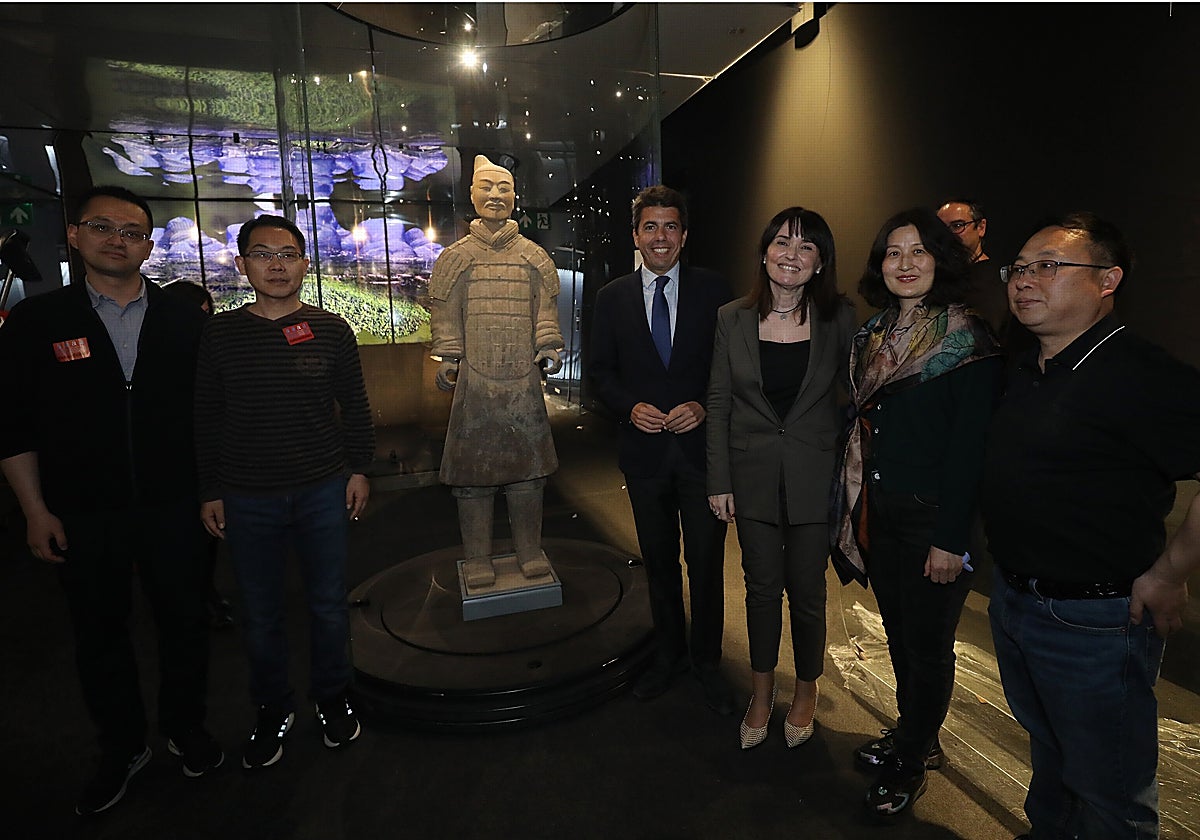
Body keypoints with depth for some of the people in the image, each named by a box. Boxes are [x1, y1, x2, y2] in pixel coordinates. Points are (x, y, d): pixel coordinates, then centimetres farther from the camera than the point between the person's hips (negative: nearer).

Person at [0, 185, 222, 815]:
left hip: (173, 507, 1)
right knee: (99, 635, 14)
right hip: (82, 515, 0)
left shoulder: (185, 321, 2)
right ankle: (121, 749, 34)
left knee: (184, 623, 12)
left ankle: (186, 728, 35)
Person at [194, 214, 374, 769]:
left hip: (323, 492, 0)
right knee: (260, 614, 11)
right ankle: (273, 712, 33)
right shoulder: (220, 334, 1)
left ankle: (332, 699, 34)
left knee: (329, 604, 11)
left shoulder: (330, 330, -1)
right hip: (246, 499, 1)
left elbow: (355, 406, 5)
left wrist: (359, 469, 3)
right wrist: (210, 491, 6)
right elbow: (207, 418, 5)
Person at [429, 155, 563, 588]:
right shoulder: (455, 257, 8)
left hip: (523, 377, 1)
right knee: (473, 465, 3)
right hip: (474, 378, -1)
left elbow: (546, 308, 8)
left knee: (527, 462, 6)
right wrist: (448, 358, -3)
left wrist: (548, 348, -5)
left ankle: (530, 551, 22)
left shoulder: (534, 256, 11)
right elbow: (445, 313, 6)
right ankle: (477, 558, 18)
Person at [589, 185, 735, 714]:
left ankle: (706, 661, 31)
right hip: (644, 449, 2)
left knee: (706, 561, 8)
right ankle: (669, 655, 37)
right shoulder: (612, 298, 5)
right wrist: (630, 408, -11)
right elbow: (601, 372, 6)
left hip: (702, 446, -1)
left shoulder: (714, 290, 0)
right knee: (659, 561, 16)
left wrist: (704, 406, -15)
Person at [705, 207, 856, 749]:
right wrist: (719, 481, -2)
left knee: (806, 591, 12)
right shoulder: (732, 319, -2)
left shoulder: (839, 318, -5)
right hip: (753, 476, 1)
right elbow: (719, 403, 0)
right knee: (762, 587, 14)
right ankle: (762, 694, 37)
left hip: (814, 476, -1)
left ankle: (806, 691, 39)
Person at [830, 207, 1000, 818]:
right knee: (897, 630, 19)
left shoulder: (967, 339, -12)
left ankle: (911, 760, 31)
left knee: (926, 641, 10)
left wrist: (950, 538, -17)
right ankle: (914, 735, 41)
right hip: (877, 511, 6)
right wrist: (854, 505, 7)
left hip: (931, 517, -6)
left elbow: (971, 444, -15)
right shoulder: (872, 335, 7)